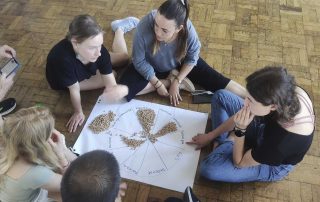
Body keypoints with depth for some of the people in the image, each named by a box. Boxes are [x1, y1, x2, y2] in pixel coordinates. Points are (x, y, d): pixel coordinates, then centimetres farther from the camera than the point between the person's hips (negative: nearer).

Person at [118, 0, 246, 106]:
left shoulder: (188, 31, -34)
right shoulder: (144, 27, -38)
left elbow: (191, 59, -13)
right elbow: (139, 62, -23)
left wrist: (176, 82, -18)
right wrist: (157, 84, -22)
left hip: (180, 63, 1)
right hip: (151, 66, 0)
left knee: (216, 80, -5)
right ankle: (169, 81, -10)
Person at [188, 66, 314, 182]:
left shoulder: (283, 141, -45)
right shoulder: (287, 93, -29)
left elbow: (239, 163, -25)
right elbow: (241, 115, -12)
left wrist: (240, 129, -36)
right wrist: (211, 135, -4)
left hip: (270, 164, -5)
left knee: (208, 169, -24)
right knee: (220, 96, 0)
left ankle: (229, 143, 5)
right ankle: (228, 145, 7)